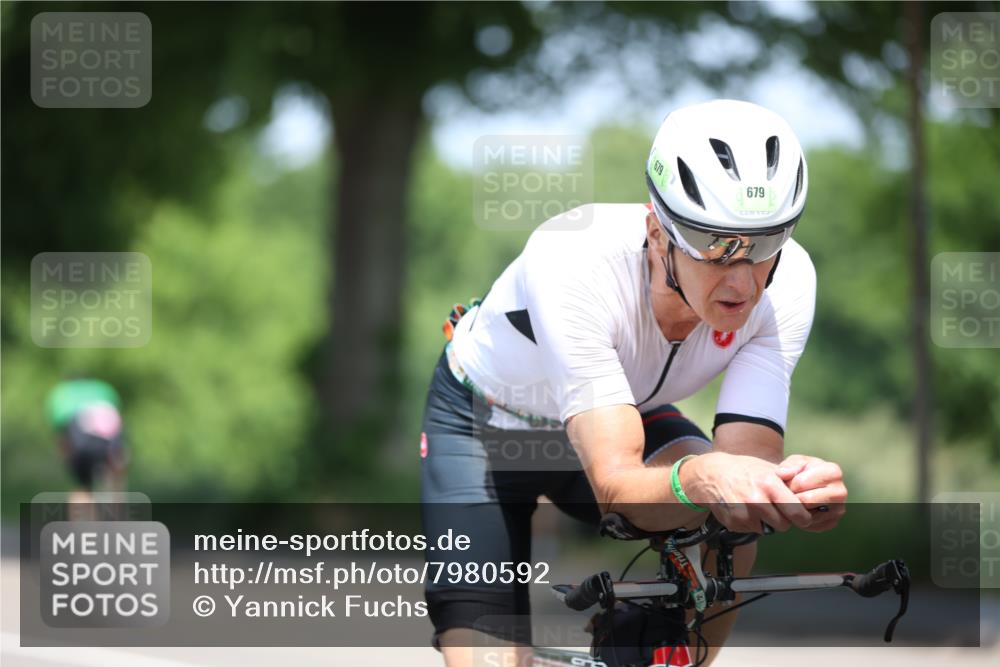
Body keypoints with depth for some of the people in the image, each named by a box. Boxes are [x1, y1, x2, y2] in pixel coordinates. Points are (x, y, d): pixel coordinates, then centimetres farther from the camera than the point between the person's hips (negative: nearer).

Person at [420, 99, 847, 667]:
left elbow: (747, 464, -33)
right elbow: (616, 485, -45)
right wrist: (699, 477, -67)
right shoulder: (571, 264, -40)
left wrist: (801, 487, -56)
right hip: (484, 422, -3)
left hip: (627, 411, 3)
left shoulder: (786, 282, -28)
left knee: (726, 514, -30)